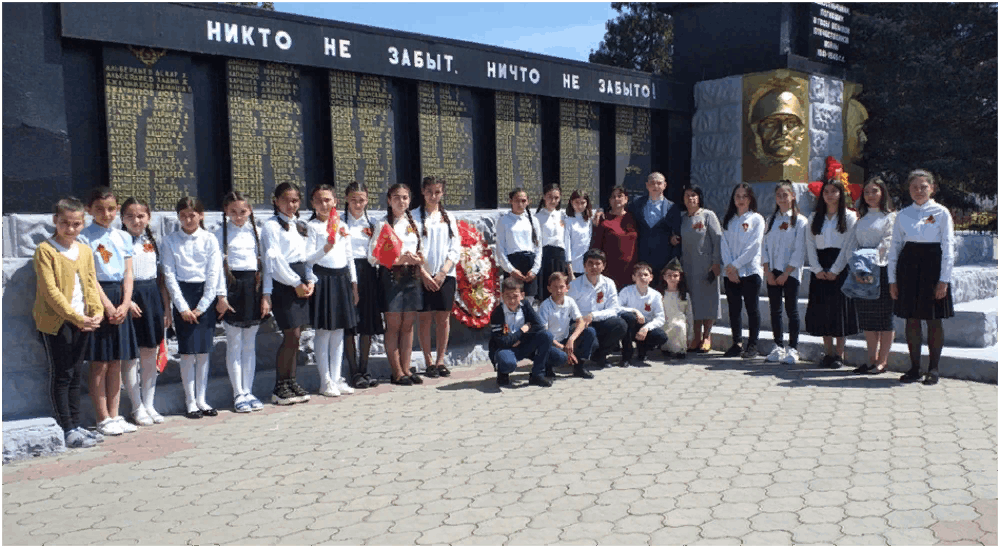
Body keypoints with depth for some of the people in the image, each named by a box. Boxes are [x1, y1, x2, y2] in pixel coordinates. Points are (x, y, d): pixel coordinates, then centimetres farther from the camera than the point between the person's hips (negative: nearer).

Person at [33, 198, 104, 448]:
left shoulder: (85, 250, 11)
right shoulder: (45, 250, -8)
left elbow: (92, 284, 10)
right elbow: (50, 290, -15)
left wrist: (97, 311, -8)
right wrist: (75, 317, -20)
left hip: (82, 321, 6)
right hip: (55, 321, -6)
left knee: (75, 374, 13)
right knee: (61, 375, -1)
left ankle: (75, 425, 21)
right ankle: (67, 430, 4)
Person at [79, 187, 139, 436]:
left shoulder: (124, 237, 11)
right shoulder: (85, 237, -4)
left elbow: (128, 273, 7)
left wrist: (125, 304, -6)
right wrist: (108, 306, -15)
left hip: (120, 300, 5)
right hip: (98, 299, -5)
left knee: (116, 362, 9)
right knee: (99, 364, -1)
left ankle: (114, 416, 17)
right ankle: (103, 419, 7)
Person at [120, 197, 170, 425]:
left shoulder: (153, 242, 12)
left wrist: (167, 308, 10)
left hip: (152, 297, 5)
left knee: (150, 354, 8)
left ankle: (149, 404, 18)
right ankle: (137, 408, 10)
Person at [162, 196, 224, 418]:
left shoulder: (209, 240, 2)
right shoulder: (171, 241, 2)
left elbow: (214, 274, -2)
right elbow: (169, 275, -1)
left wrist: (202, 306, -7)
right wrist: (182, 307, -9)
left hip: (205, 294, 1)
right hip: (183, 294, -1)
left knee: (204, 351, 5)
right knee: (187, 352, -1)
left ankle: (201, 400, 16)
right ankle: (190, 402, 10)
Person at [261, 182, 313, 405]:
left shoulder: (301, 226, 19)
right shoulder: (271, 226, -4)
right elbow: (274, 259, -11)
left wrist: (310, 281, 3)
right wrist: (296, 283, -10)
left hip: (301, 282, 7)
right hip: (282, 283, -7)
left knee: (295, 336, 7)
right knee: (292, 335, -9)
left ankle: (291, 382, 15)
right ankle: (279, 388, 0)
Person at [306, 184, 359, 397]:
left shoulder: (342, 226, 13)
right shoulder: (311, 226, -3)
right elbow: (308, 258, -10)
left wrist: (354, 283, 13)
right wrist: (326, 248, -26)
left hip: (342, 279, 5)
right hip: (322, 278, -5)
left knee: (339, 332, 9)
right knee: (324, 332, -2)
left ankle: (336, 378, 18)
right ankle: (325, 381, 8)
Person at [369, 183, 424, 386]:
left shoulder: (413, 224, 14)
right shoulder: (383, 224, -4)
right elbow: (374, 256, -10)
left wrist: (418, 259, -2)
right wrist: (400, 259, -18)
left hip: (412, 276, 5)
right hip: (392, 276, -5)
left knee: (408, 324, 7)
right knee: (394, 325, -1)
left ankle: (406, 369, 15)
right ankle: (397, 372, 6)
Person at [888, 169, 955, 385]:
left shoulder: (941, 213, 0)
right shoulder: (903, 215, 9)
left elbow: (948, 247, -3)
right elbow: (894, 247, 10)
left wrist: (944, 280, -10)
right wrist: (892, 279, 5)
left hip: (933, 265, -3)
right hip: (908, 266, 3)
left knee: (934, 320, 1)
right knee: (911, 319, 5)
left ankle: (933, 369, 11)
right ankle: (914, 368, 14)